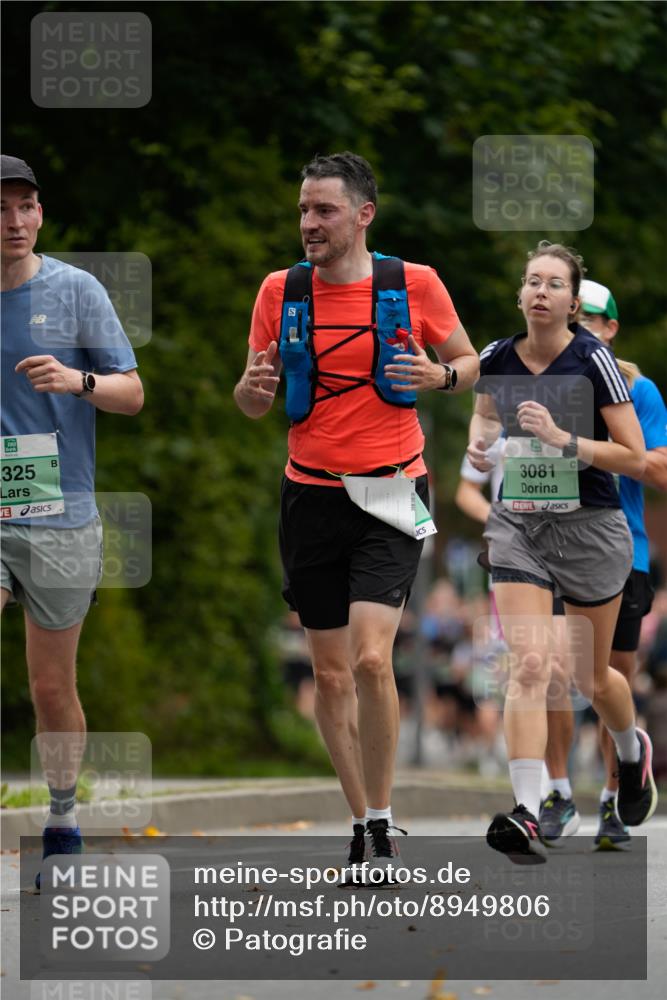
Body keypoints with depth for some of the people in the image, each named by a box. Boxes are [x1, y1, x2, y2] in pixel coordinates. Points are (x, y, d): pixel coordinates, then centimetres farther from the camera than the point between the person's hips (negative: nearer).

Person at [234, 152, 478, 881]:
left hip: (390, 492, -3)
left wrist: (442, 375, -13)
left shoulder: (414, 284, -2)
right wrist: (253, 386, -14)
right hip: (311, 494, 3)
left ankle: (382, 827, -6)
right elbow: (255, 402, 9)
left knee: (371, 659, -18)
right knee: (330, 674, 5)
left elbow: (470, 364, 10)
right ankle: (360, 824, 17)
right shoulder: (280, 291, 3)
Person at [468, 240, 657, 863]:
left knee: (592, 677, 13)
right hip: (517, 525, 2)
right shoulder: (496, 360, -2)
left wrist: (561, 438, -24)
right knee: (528, 665, -17)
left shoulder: (593, 361, -13)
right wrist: (479, 441, 0)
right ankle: (526, 816, -23)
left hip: (589, 527, -2)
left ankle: (633, 751, 48)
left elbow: (635, 459, -12)